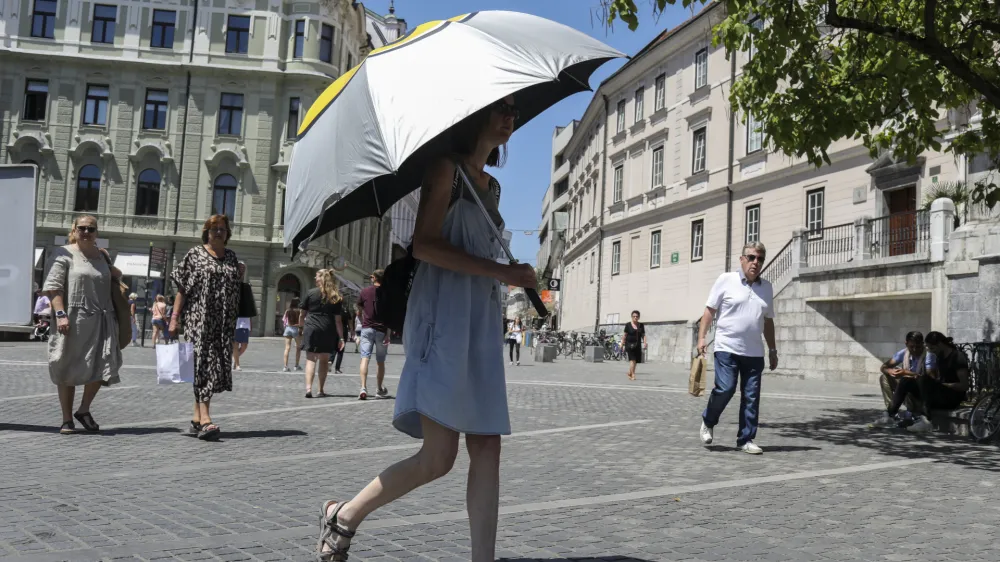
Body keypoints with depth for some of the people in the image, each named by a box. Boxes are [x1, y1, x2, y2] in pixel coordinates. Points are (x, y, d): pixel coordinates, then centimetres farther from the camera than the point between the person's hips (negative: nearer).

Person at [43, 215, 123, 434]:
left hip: (101, 320, 4)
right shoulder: (64, 254, 0)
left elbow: (115, 277, 32)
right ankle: (67, 419, 14)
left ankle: (84, 410, 17)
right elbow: (53, 286, -7)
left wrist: (113, 270, 8)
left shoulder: (102, 255, 15)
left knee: (102, 367, -3)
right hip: (73, 319, -4)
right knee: (68, 369, 5)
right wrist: (61, 314, -18)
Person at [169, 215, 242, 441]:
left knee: (217, 365, 5)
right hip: (199, 319, -5)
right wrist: (174, 318, -6)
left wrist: (237, 321, 15)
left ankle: (197, 417, 17)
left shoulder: (231, 257, 15)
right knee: (204, 363, -12)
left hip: (224, 323, 5)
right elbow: (181, 289, 0)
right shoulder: (194, 254, 2)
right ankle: (205, 419, -18)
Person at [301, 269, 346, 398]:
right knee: (324, 360, 10)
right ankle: (321, 390, 13)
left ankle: (308, 387, -15)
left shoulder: (311, 293, 0)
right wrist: (341, 338, 0)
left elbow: (303, 312, 7)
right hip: (328, 332, 1)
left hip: (311, 329, -1)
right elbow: (338, 319, -2)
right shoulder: (336, 297, 1)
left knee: (311, 359, 1)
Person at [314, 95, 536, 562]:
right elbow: (424, 245, -12)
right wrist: (501, 272, -15)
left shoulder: (491, 186, 23)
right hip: (443, 318, -8)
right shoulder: (445, 168, -1)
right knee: (438, 460, -11)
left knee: (487, 450, 0)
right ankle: (343, 517, 10)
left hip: (482, 323, 8)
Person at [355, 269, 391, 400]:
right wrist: (388, 334, -8)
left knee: (365, 358, -5)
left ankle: (363, 388, -22)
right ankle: (379, 390, 24)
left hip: (367, 329, 0)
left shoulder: (364, 291, 4)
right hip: (381, 330, 0)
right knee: (380, 362, 11)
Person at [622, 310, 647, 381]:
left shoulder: (641, 325, 8)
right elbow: (624, 335, 0)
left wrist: (644, 343, -4)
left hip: (637, 345, 4)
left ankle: (630, 373, 30)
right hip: (629, 345, -4)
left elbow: (643, 335, 9)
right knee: (632, 359, -15)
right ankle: (633, 375, -16)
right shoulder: (628, 325, -1)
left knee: (636, 361, 10)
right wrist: (622, 344, -2)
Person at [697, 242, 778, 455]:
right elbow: (710, 310, 0)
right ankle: (708, 422, 15)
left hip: (754, 352, 4)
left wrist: (772, 350, 17)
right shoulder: (726, 280, -1)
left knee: (751, 397, 4)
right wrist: (701, 337, -8)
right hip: (727, 348, -4)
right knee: (725, 389, -12)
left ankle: (746, 439, 13)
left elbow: (768, 321, 19)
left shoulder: (767, 287, 12)